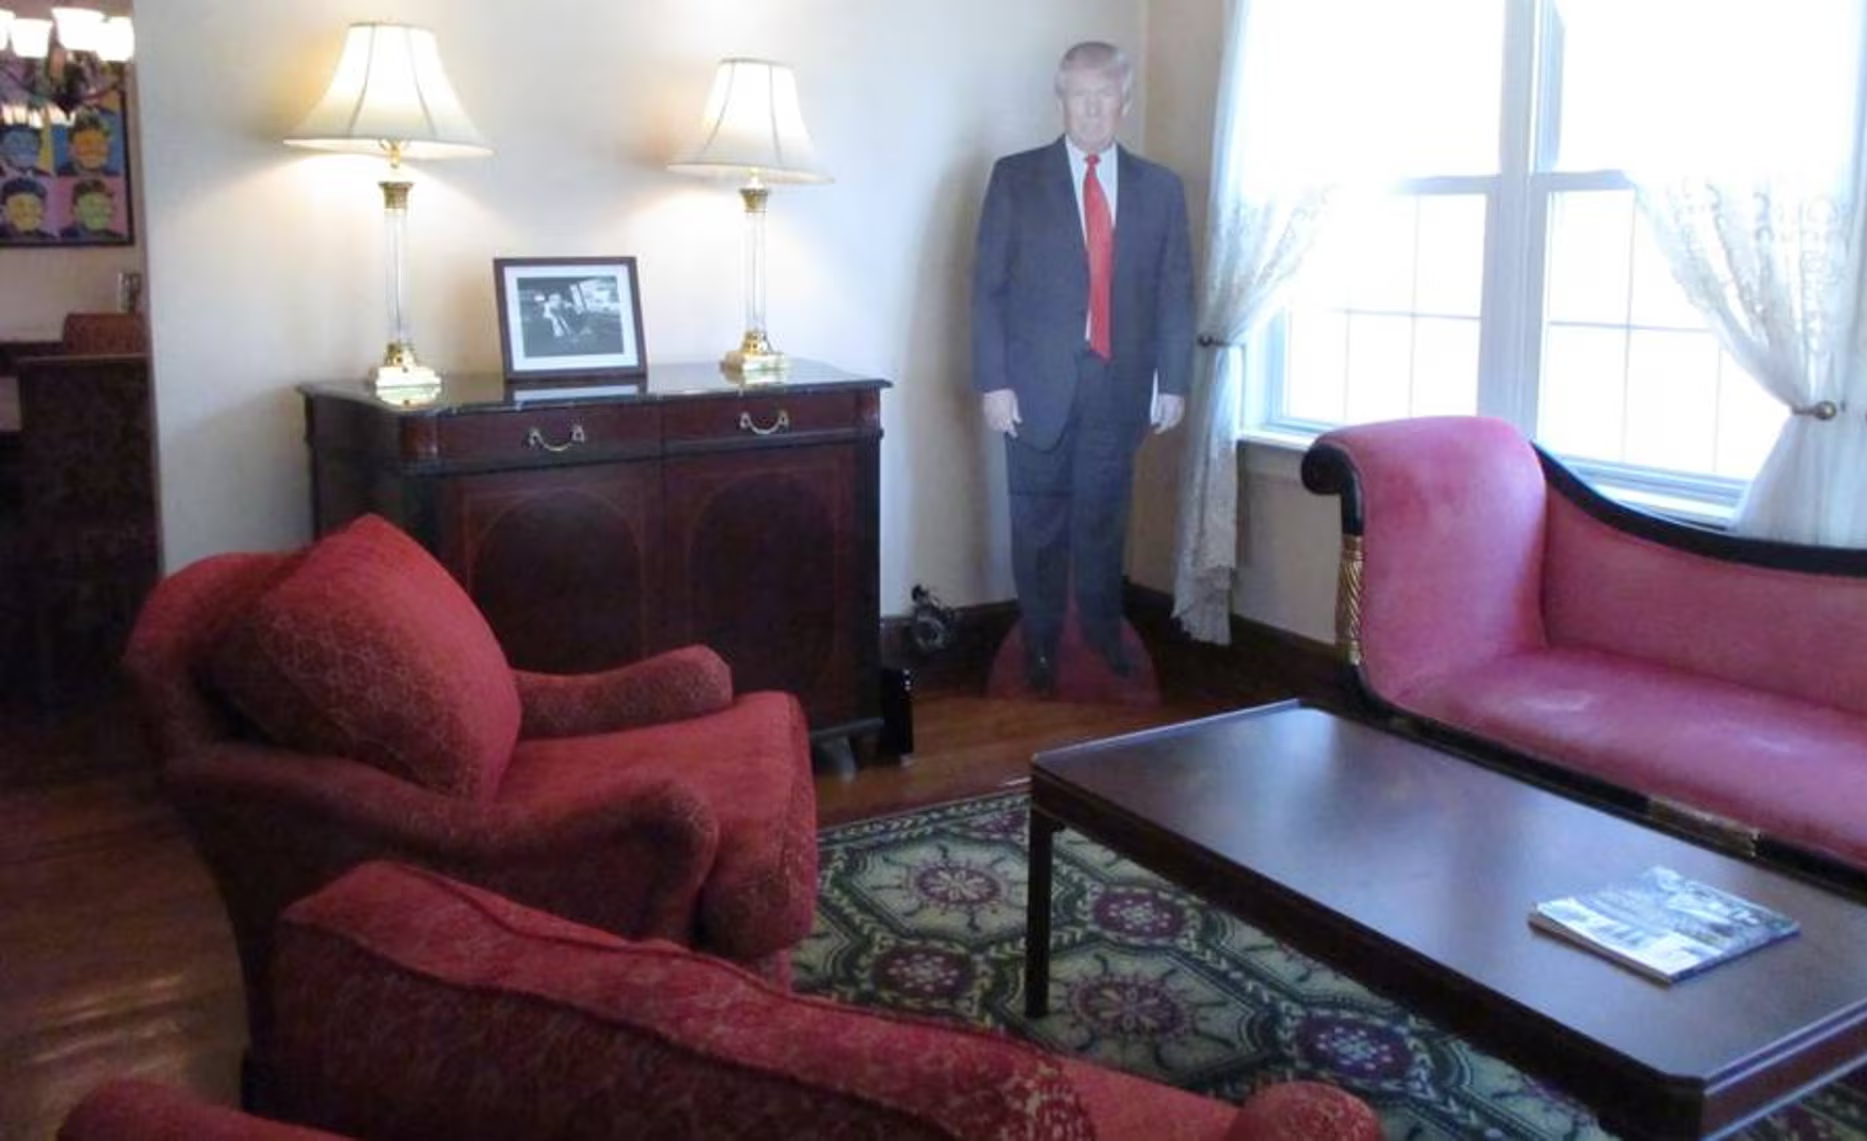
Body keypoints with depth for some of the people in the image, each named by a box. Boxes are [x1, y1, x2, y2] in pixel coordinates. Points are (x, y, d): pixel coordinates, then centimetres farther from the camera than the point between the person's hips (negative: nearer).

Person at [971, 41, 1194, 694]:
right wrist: (993, 381, -7)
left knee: (1104, 522, 11)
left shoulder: (1160, 188, 8)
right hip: (1040, 386, -1)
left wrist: (1173, 381, 4)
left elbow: (1175, 292, 9)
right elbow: (987, 287, -1)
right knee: (1040, 526, 6)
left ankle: (1104, 642, 26)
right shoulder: (1016, 178, 2)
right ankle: (1041, 653, 20)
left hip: (1120, 386, 2)